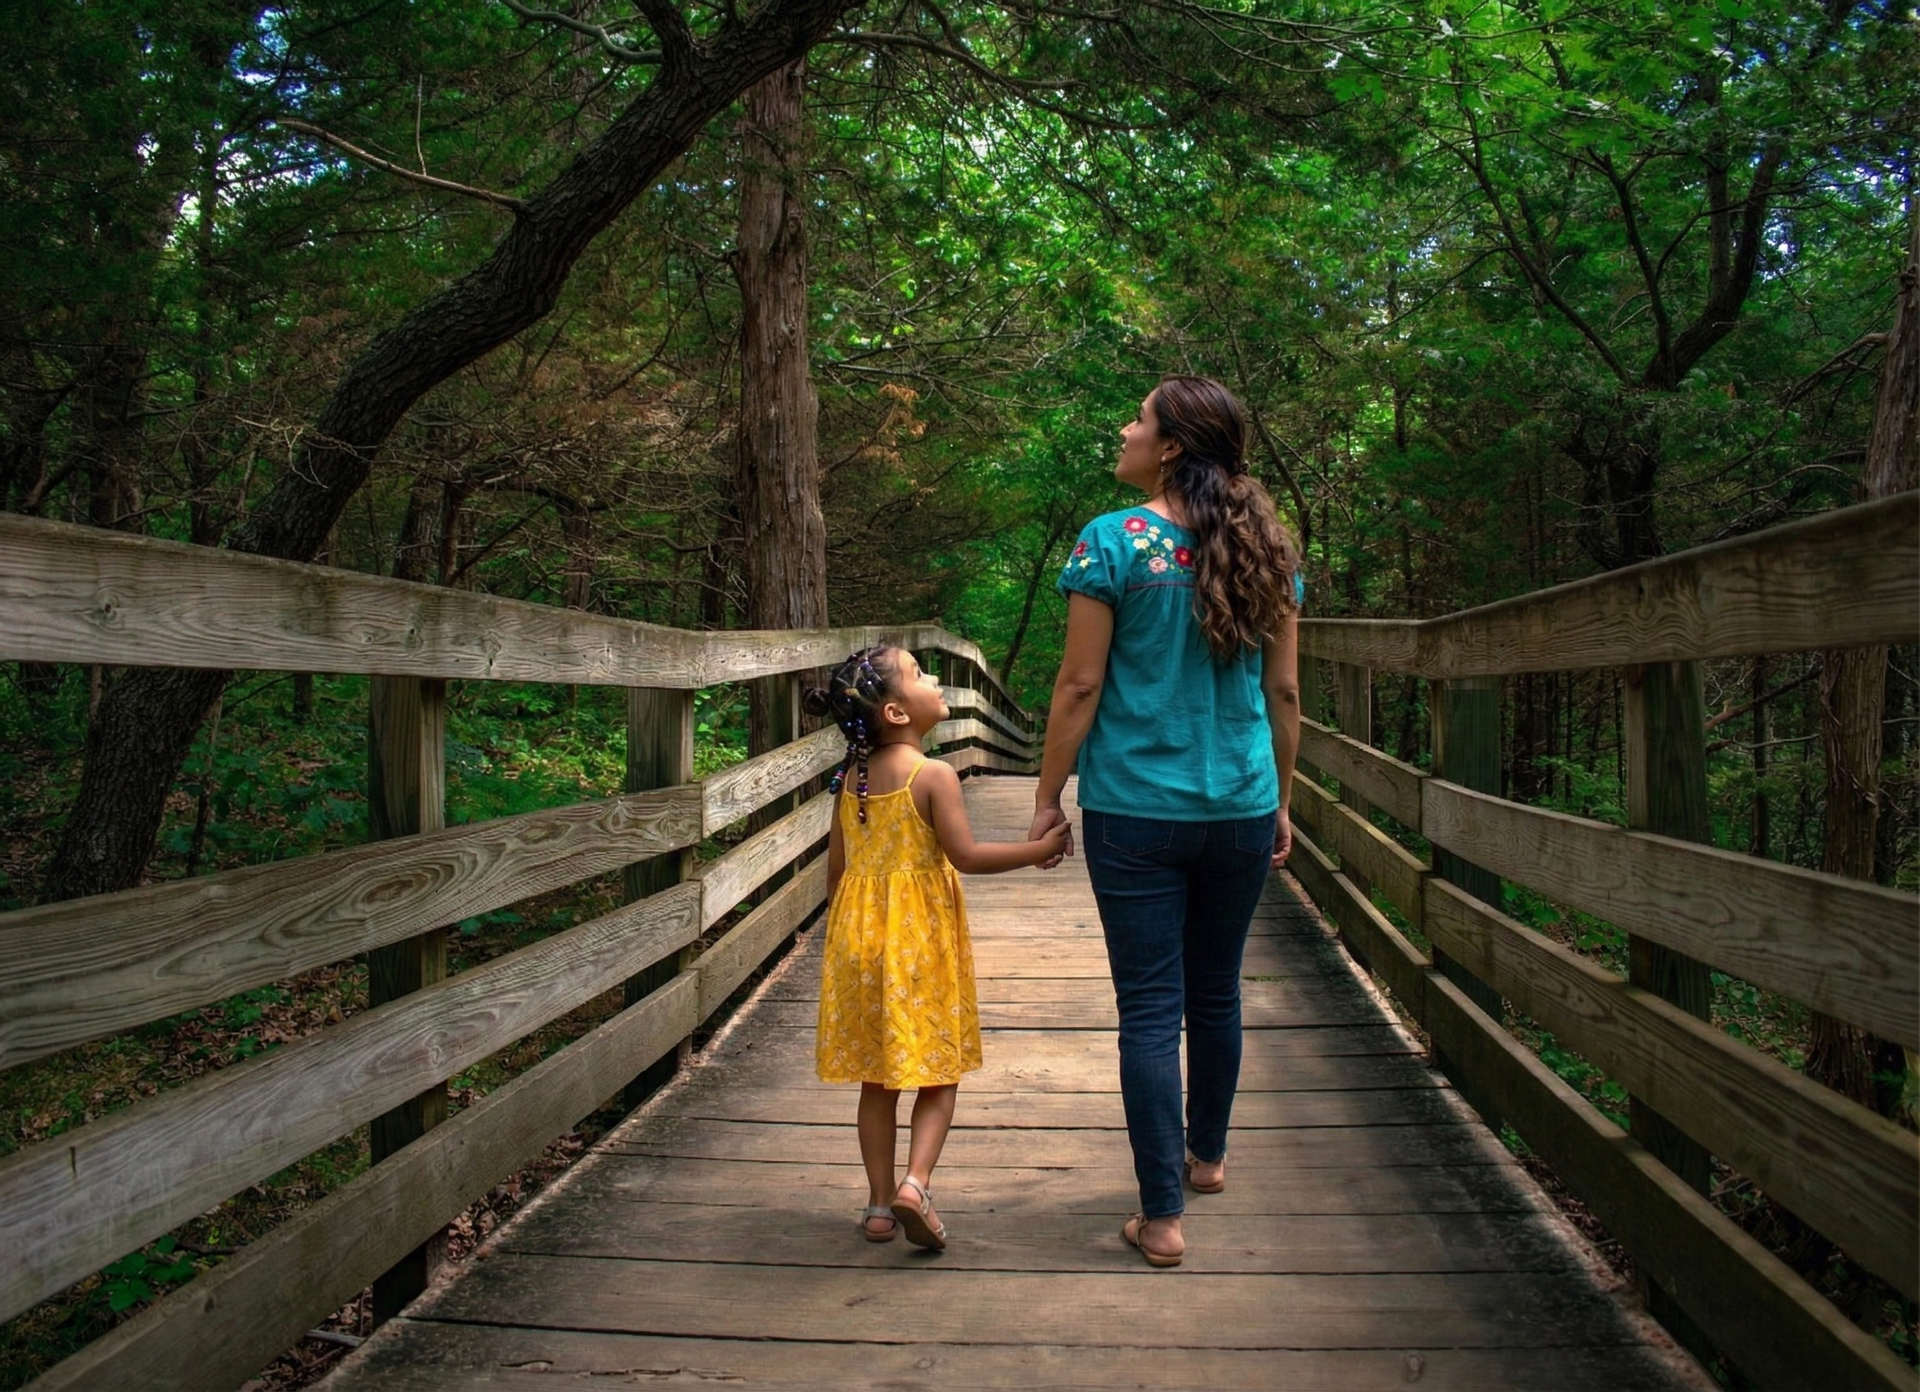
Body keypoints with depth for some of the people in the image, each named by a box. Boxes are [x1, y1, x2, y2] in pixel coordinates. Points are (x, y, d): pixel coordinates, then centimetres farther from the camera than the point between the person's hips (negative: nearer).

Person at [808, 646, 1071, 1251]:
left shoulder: (851, 778, 6)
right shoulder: (933, 775, -13)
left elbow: (836, 866, 11)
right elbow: (967, 855, -16)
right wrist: (1041, 849, -7)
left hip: (859, 935, 5)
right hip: (921, 940, -5)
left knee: (877, 1079, 13)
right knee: (938, 1074, 7)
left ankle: (879, 1204, 17)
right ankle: (915, 1182, -9)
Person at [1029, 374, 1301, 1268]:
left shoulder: (1113, 542, -9)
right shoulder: (1265, 548, 5)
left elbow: (1080, 685, -10)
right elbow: (1282, 690, 8)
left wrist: (1048, 798, -2)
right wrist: (1281, 801, 17)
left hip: (1135, 811, -4)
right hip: (1241, 809, 5)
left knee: (1151, 1007, 2)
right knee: (1216, 991, 20)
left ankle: (1163, 1216, 6)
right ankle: (1206, 1154, 39)